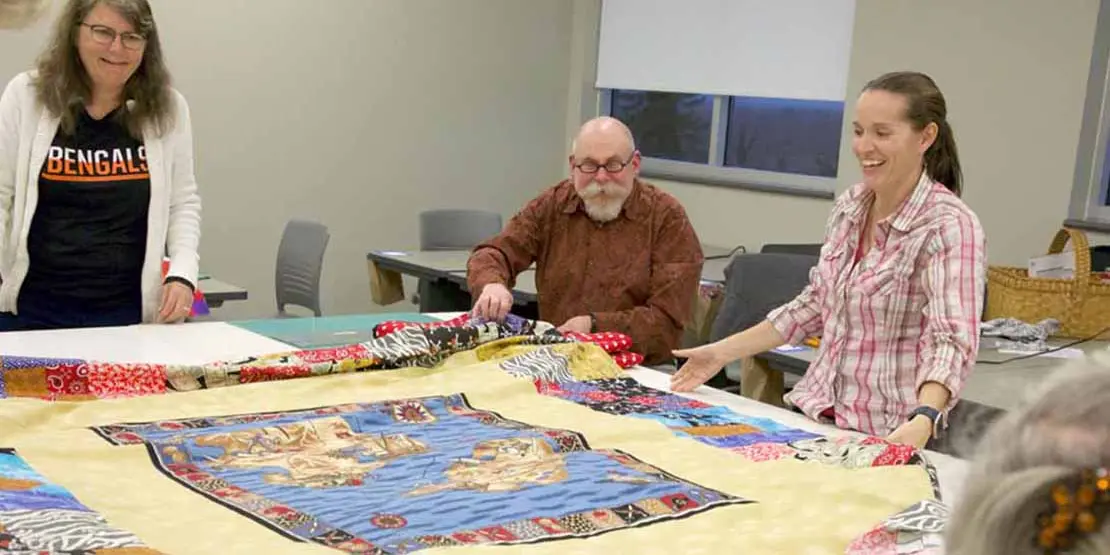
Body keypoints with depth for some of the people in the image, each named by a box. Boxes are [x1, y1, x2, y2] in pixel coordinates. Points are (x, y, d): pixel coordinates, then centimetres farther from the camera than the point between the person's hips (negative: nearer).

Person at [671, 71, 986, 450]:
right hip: (814, 413, 6)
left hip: (887, 438, -6)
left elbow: (952, 342, -24)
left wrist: (923, 421, -42)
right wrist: (722, 352, 13)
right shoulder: (848, 207, 6)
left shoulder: (950, 227, -14)